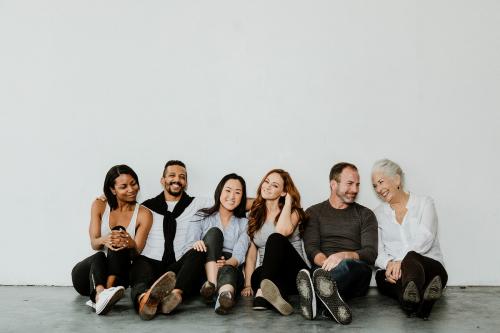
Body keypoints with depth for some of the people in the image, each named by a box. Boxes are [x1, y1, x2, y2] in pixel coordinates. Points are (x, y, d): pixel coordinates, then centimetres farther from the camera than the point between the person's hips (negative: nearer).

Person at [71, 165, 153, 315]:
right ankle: (100, 294, -62)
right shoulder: (99, 206, 3)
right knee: (99, 257, -34)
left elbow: (137, 251, -9)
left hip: (117, 273, -1)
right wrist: (104, 240, -33)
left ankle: (109, 288, -48)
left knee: (119, 231, -27)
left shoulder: (144, 214, -1)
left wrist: (129, 243, -35)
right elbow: (94, 243, -7)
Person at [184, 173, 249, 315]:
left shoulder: (244, 223, 14)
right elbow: (189, 248, -1)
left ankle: (225, 295, -71)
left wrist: (226, 263, -27)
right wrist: (196, 245, -26)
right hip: (203, 271, 0)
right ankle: (211, 284, -44)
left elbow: (239, 255, -3)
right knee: (214, 232, -23)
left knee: (227, 271, -36)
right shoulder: (202, 217, 13)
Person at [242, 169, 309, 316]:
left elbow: (282, 231, -21)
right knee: (257, 275, -33)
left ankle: (263, 293, -52)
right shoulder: (255, 215, 16)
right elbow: (251, 253, 10)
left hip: (294, 274, -3)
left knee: (275, 239, -32)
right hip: (265, 273, 3)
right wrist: (248, 284, -3)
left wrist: (288, 202, -6)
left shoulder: (293, 212, 5)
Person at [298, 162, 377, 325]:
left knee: (346, 266, -38)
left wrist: (345, 255, -18)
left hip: (356, 272, 0)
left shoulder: (365, 215, 18)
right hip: (323, 269, 1)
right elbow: (311, 249, 4)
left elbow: (370, 253, 4)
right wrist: (327, 262, -21)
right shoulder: (313, 212, 18)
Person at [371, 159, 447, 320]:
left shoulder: (424, 203, 11)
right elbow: (377, 251, 7)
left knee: (411, 259, -39)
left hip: (429, 266, -1)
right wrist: (388, 264, -18)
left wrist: (401, 260, -22)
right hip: (391, 271, 2)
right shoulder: (379, 213, 20)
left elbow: (425, 238, -6)